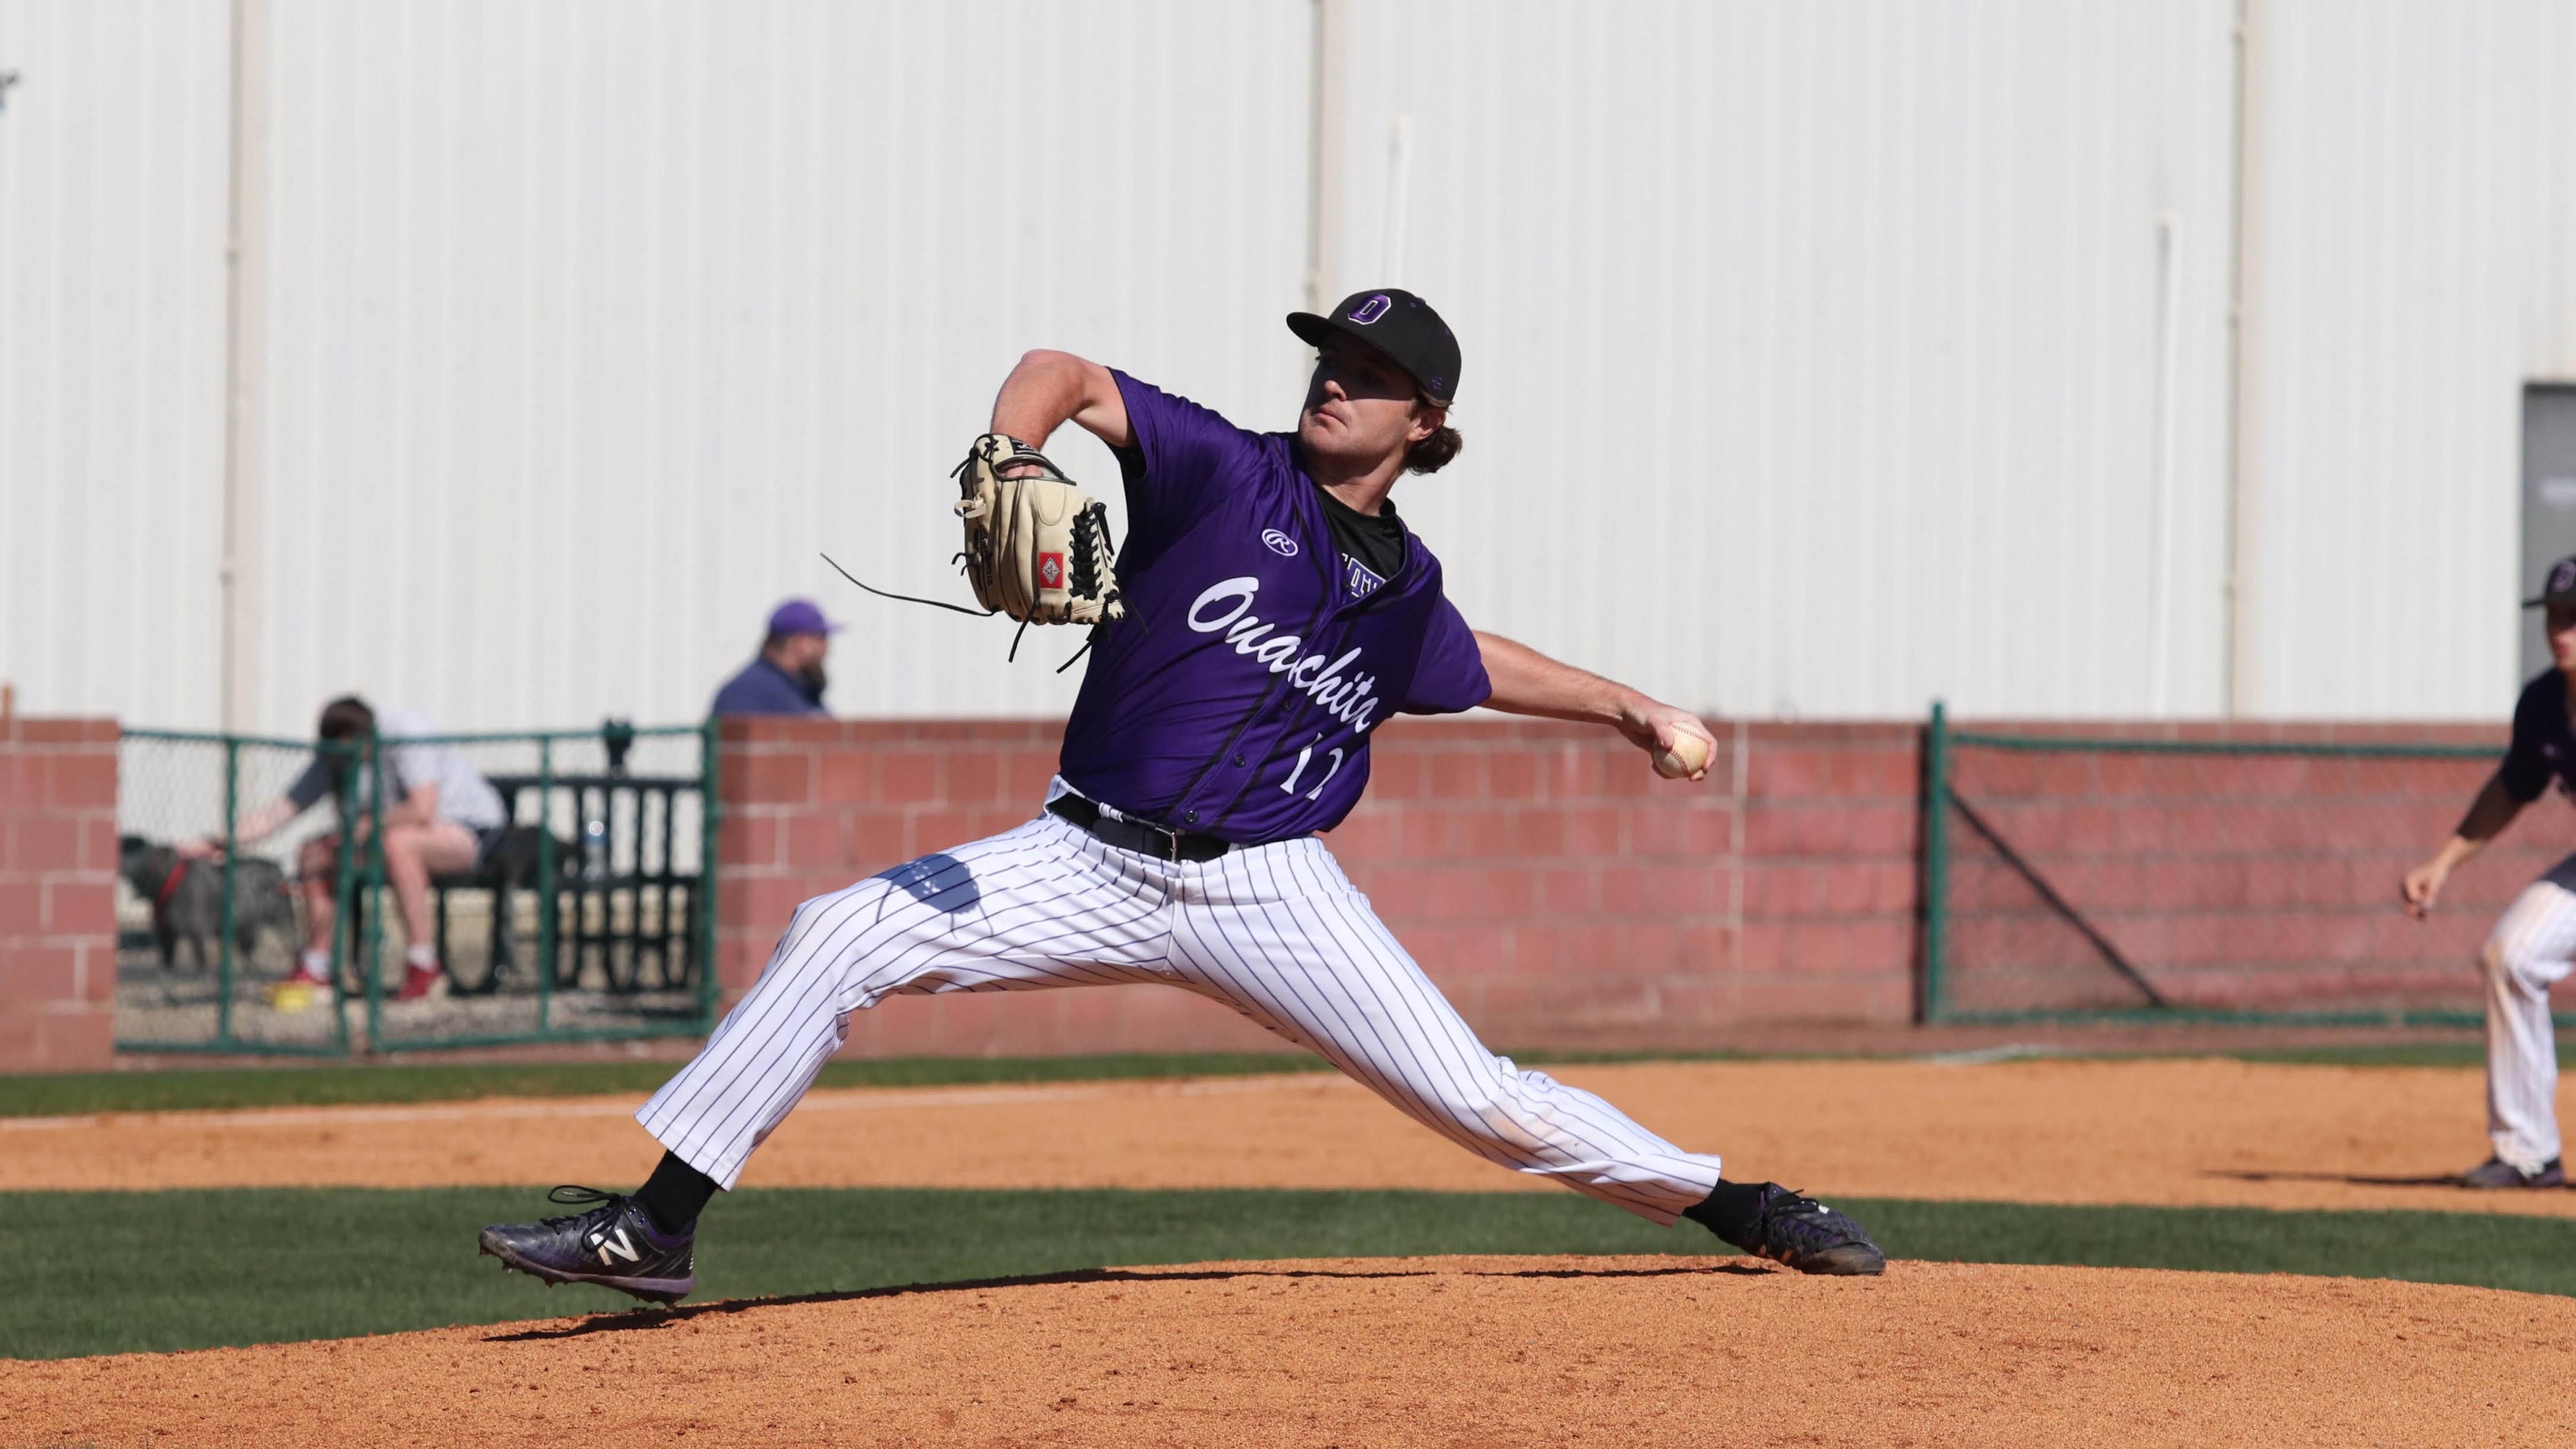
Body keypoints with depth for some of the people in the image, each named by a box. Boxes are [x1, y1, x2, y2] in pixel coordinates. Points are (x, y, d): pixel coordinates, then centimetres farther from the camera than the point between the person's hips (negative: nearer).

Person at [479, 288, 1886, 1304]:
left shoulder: (1401, 589, 8)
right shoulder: (1226, 472, -3)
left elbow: (1473, 665, 31)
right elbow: (1060, 373, -13)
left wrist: (1631, 709, 28)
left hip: (1266, 893, 1)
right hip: (1092, 860, -1)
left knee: (1483, 1102, -5)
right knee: (842, 934, -20)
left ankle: (1734, 1202, 16)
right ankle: (656, 1227, -18)